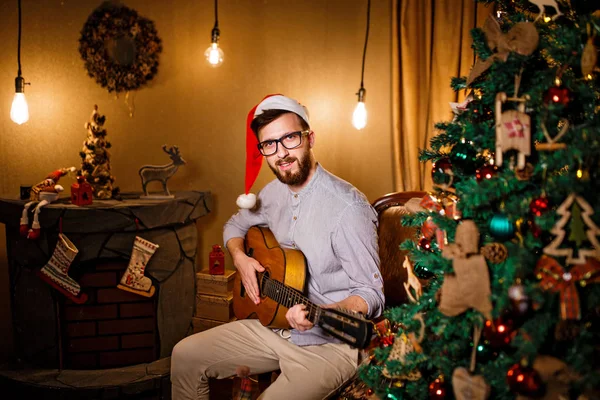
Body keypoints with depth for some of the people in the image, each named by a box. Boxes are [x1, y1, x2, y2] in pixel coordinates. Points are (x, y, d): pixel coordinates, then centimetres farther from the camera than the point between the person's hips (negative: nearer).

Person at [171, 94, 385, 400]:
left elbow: (371, 295, -20)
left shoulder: (348, 207, -23)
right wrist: (240, 258, 1)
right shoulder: (274, 193, 3)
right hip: (273, 326, 7)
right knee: (185, 356, 5)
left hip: (327, 343, -7)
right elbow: (236, 225, 23)